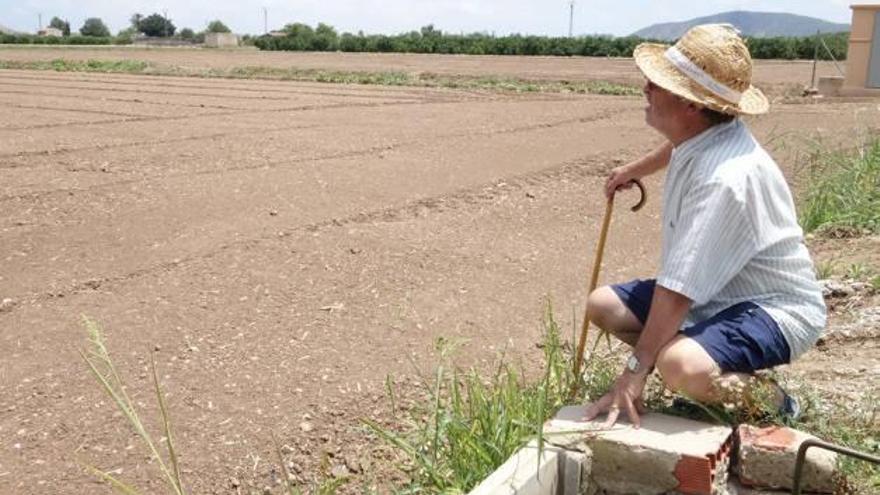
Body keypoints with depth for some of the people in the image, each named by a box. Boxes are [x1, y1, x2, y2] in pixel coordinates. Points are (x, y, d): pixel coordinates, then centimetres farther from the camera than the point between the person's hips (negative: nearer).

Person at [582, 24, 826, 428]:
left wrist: (636, 370, -32)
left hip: (774, 309, -9)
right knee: (603, 305, 5)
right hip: (714, 292, 9)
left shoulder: (724, 179, -34)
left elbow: (677, 289, -35)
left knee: (680, 367, -37)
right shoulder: (700, 135, -5)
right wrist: (634, 170, 42)